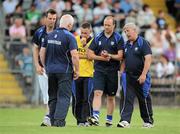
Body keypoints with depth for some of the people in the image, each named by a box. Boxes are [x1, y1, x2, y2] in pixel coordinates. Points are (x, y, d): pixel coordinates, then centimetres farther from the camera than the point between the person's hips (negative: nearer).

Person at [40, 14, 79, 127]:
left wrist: (46, 66, 19)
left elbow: (42, 52, 9)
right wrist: (77, 70, -6)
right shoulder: (69, 37, -11)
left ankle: (53, 120, 16)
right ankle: (59, 120, -12)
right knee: (64, 97, -2)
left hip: (51, 70, 5)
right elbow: (74, 55, -17)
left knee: (53, 97, 14)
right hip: (65, 71, -5)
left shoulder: (50, 35, 7)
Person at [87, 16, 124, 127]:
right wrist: (102, 58, -9)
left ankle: (109, 119, 18)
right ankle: (95, 117, -24)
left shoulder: (118, 38, 0)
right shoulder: (98, 38, 7)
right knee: (97, 93, -15)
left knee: (111, 97, 8)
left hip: (112, 71, -1)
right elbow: (90, 54, 5)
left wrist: (109, 56, -19)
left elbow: (120, 56, -5)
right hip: (99, 70, 1)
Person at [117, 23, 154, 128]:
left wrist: (143, 74, -22)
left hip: (141, 77, -5)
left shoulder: (143, 43, -8)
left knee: (144, 100, 5)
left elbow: (148, 59, -16)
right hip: (128, 77, 5)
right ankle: (125, 121, -10)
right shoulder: (126, 45, 13)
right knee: (126, 99, -7)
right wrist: (122, 72, 10)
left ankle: (148, 121, 19)